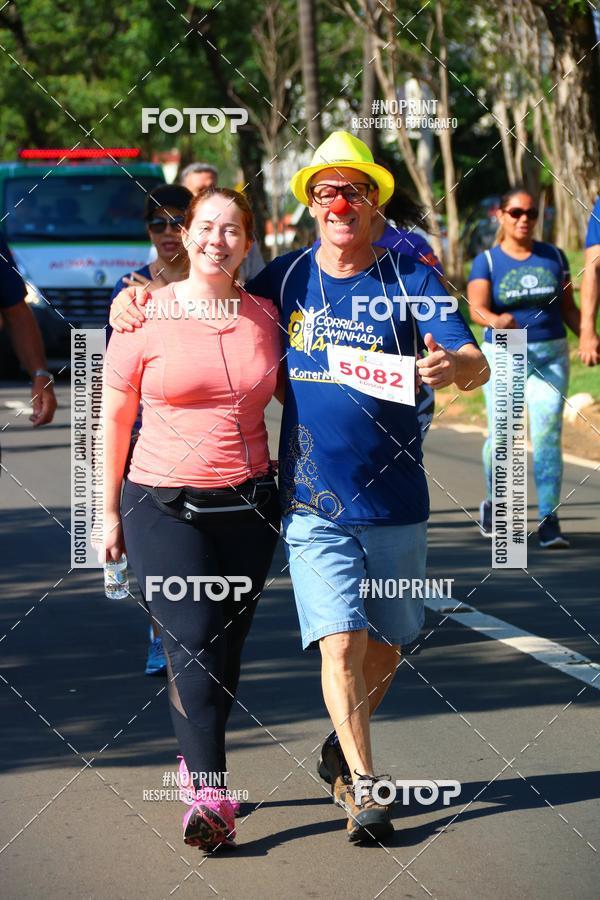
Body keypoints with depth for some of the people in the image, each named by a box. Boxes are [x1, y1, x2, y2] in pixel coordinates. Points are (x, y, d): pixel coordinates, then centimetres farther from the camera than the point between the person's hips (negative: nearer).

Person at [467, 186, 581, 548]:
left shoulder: (553, 256, 8)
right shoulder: (487, 262, -1)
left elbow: (568, 307, 11)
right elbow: (477, 308, -15)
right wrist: (495, 320, -37)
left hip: (550, 356, 1)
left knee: (547, 435, -10)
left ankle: (549, 521, -10)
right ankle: (493, 502, 31)